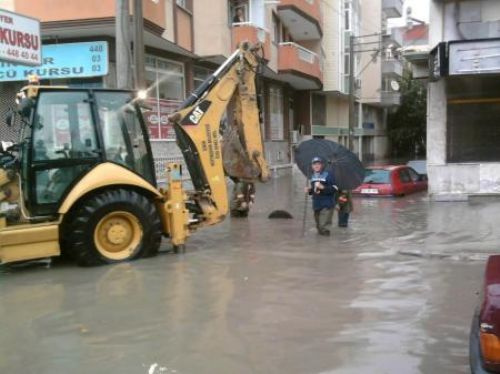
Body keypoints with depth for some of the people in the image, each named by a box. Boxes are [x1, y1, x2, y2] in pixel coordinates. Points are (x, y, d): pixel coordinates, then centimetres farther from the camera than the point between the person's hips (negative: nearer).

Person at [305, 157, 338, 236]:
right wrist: (309, 190, 5)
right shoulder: (313, 176, 12)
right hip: (316, 205, 7)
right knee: (319, 226, 17)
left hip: (327, 205, -7)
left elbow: (334, 189, -17)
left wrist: (322, 187, -25)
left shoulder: (328, 175, -10)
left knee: (323, 226, -15)